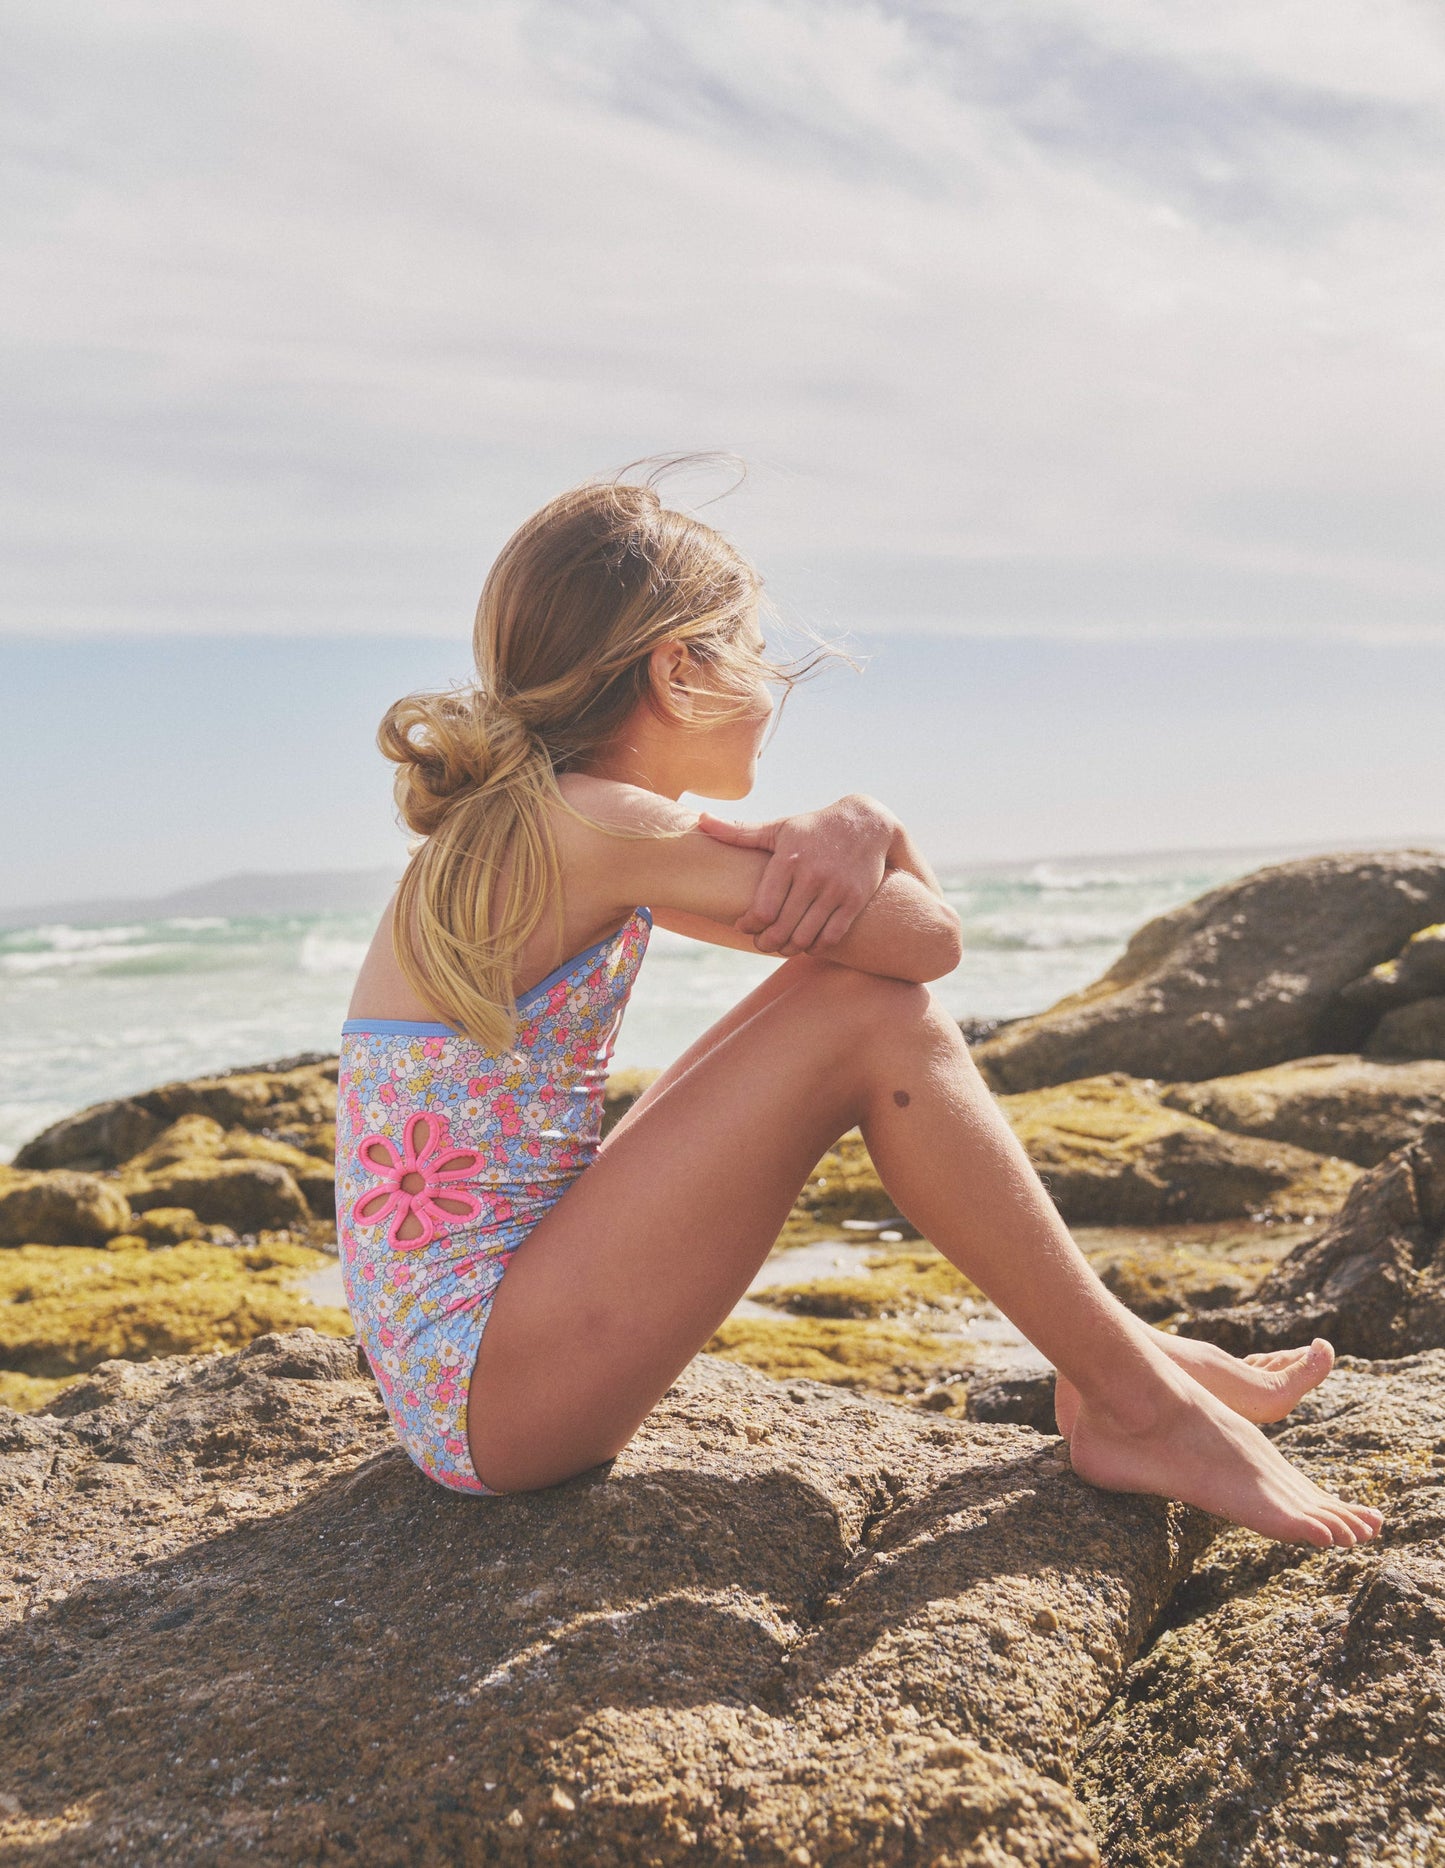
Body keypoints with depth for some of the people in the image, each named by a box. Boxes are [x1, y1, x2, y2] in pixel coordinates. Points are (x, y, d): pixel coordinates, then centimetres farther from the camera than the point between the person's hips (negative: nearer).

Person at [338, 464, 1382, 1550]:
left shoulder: (526, 826, 11)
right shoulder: (590, 824, -18)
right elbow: (931, 939, -16)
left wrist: (857, 832, -11)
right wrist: (866, 831, 4)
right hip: (486, 1391, -9)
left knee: (845, 981, 7)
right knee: (872, 1020, -16)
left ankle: (1118, 1346, 12)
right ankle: (1139, 1408, -2)